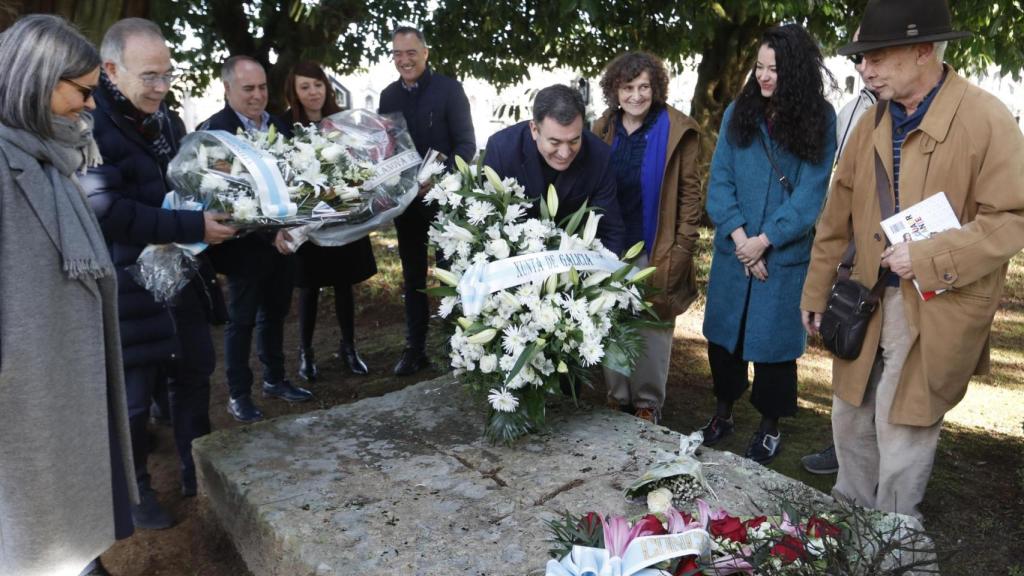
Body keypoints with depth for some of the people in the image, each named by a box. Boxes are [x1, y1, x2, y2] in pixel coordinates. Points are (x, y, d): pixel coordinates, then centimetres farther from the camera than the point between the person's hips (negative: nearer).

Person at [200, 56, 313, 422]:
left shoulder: (280, 126, 7)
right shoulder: (215, 130, -15)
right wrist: (269, 232, -27)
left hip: (282, 237, 6)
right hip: (246, 243, -6)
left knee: (275, 312, 18)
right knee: (241, 319, 6)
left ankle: (274, 379, 33)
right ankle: (238, 395, 19)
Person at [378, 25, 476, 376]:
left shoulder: (449, 89, -7)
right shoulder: (388, 95, 7)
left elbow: (466, 144, -11)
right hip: (405, 199, 5)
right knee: (413, 277, 12)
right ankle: (415, 348, 22)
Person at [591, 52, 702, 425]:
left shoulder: (677, 130, -5)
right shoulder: (603, 129, 6)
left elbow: (690, 193, -5)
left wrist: (682, 249, -9)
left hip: (655, 251, -3)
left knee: (653, 329, 6)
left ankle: (647, 403, 22)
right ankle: (617, 396, 28)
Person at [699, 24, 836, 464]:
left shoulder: (820, 121, -6)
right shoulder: (738, 112, 1)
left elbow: (810, 193, -10)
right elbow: (720, 180, -2)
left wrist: (764, 241, -13)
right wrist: (739, 236, -13)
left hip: (786, 254, -2)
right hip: (734, 248, 3)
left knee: (773, 339, 7)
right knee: (724, 332, 11)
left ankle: (769, 427, 26)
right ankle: (722, 413, 31)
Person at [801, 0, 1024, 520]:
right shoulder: (871, 125, 5)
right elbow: (837, 219, 9)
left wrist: (928, 258, -21)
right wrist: (816, 294, 13)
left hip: (936, 314, -6)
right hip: (867, 305, 6)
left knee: (901, 435, 3)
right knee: (849, 421, 18)